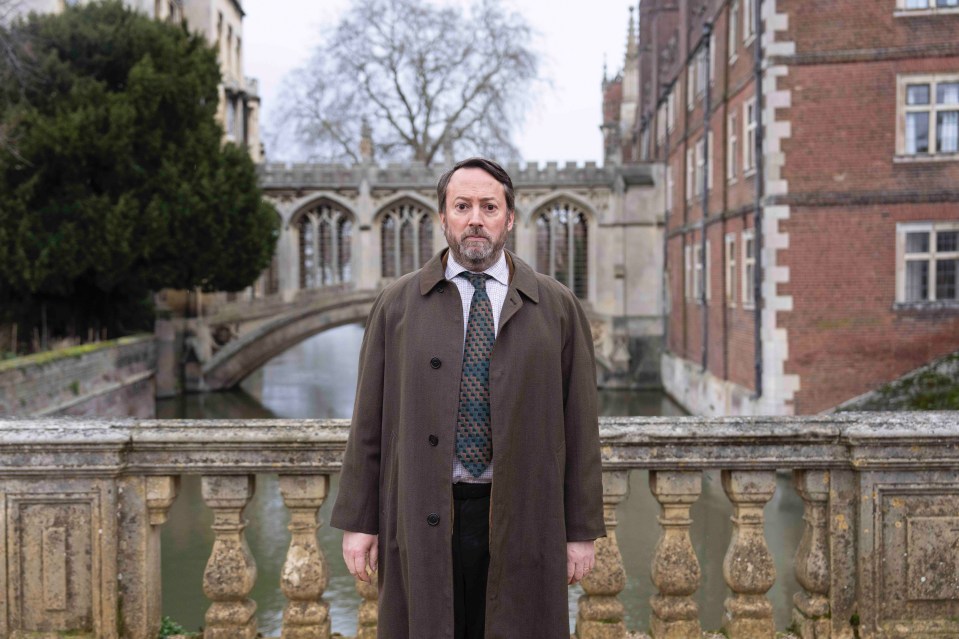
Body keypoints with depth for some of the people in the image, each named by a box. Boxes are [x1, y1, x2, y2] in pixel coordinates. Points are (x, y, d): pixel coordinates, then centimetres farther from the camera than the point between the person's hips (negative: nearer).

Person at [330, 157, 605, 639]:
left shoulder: (557, 307, 3)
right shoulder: (397, 305, 5)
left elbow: (579, 424, 3)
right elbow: (369, 420, 5)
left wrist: (582, 530, 2)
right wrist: (357, 522, 2)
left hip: (520, 522, 0)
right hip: (421, 521, 0)